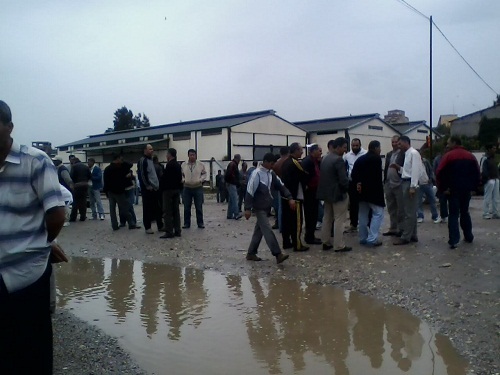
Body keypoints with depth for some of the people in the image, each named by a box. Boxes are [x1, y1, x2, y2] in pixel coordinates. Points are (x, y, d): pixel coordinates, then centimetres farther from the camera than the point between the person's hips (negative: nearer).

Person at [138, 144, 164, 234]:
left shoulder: (151, 160, 18)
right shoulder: (142, 160, -10)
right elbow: (142, 175, -17)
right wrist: (148, 186, -17)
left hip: (155, 188, 8)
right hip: (147, 189, -8)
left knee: (158, 208, 10)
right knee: (147, 208, -1)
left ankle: (160, 225, 16)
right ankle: (147, 227, 6)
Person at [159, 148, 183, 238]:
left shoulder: (169, 165, -16)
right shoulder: (178, 165, 11)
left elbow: (164, 178, -18)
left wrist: (161, 188, -6)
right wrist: (179, 188, 16)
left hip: (168, 190, -8)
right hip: (177, 189, 8)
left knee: (167, 212, -5)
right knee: (176, 211, 11)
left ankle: (169, 232, -5)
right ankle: (177, 231, 13)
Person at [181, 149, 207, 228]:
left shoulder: (201, 164, 0)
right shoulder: (183, 165, 3)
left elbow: (204, 174, 8)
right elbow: (180, 174, 13)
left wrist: (201, 180, -8)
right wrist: (183, 180, -5)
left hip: (198, 188, -1)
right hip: (187, 188, 1)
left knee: (199, 207, 3)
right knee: (186, 207, 5)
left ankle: (200, 223, 12)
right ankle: (187, 223, 14)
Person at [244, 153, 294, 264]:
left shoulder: (271, 173, 7)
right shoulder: (257, 174, -16)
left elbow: (280, 186, 5)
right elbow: (250, 192, -17)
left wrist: (290, 198, -8)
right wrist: (248, 208, -18)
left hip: (266, 207, 8)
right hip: (259, 208, -8)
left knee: (259, 230, 12)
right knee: (268, 230, -9)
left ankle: (251, 253, 21)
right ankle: (278, 254, -12)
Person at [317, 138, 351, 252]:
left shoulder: (325, 158, 9)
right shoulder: (338, 160, -18)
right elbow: (343, 179, -21)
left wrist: (327, 188, 15)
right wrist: (349, 188, -4)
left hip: (327, 192, 9)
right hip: (338, 193, -9)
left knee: (327, 218, 14)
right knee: (339, 220, -1)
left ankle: (326, 243, 20)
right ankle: (339, 245, 3)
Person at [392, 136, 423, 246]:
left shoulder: (414, 153, -12)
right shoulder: (408, 154, 17)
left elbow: (415, 170, -19)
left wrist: (413, 187, -22)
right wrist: (399, 168, 7)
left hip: (410, 184, -10)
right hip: (406, 183, 10)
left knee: (409, 212, -6)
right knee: (410, 211, 13)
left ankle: (405, 237, -2)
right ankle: (412, 235, 20)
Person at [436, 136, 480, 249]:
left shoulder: (448, 155, -8)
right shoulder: (471, 156, 8)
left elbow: (440, 173, -15)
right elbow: (477, 173, 11)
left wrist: (442, 188, -9)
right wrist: (474, 186, 15)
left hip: (453, 189, -5)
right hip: (467, 189, 5)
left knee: (453, 214, -3)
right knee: (465, 213, 19)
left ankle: (454, 240, -10)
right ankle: (469, 236, 25)